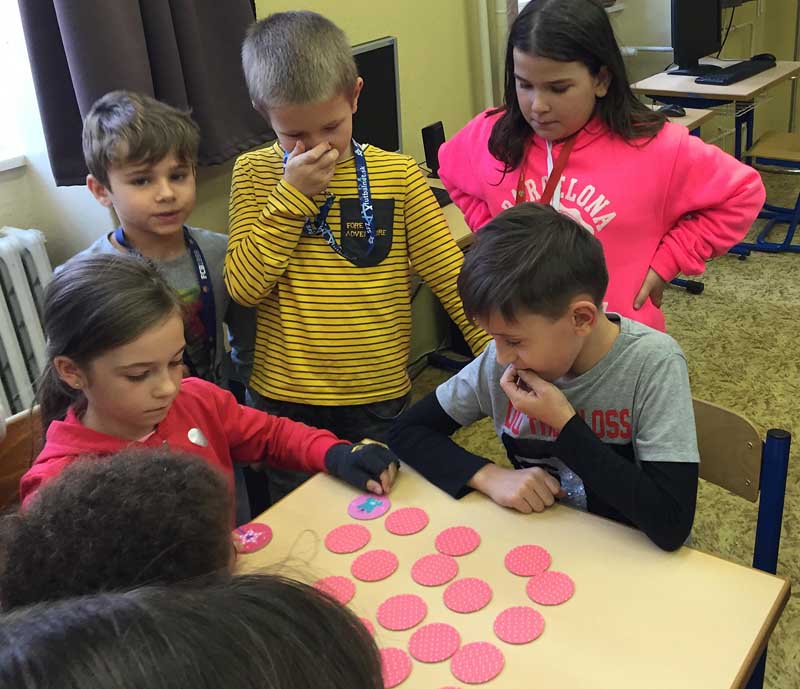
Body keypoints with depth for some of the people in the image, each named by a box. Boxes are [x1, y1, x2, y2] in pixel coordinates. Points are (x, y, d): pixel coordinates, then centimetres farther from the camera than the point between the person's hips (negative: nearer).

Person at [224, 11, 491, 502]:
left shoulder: (397, 175, -6)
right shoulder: (254, 174, -3)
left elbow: (452, 275, -5)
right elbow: (244, 286, -11)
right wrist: (293, 194, -16)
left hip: (380, 399, 0)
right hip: (284, 400, 1)